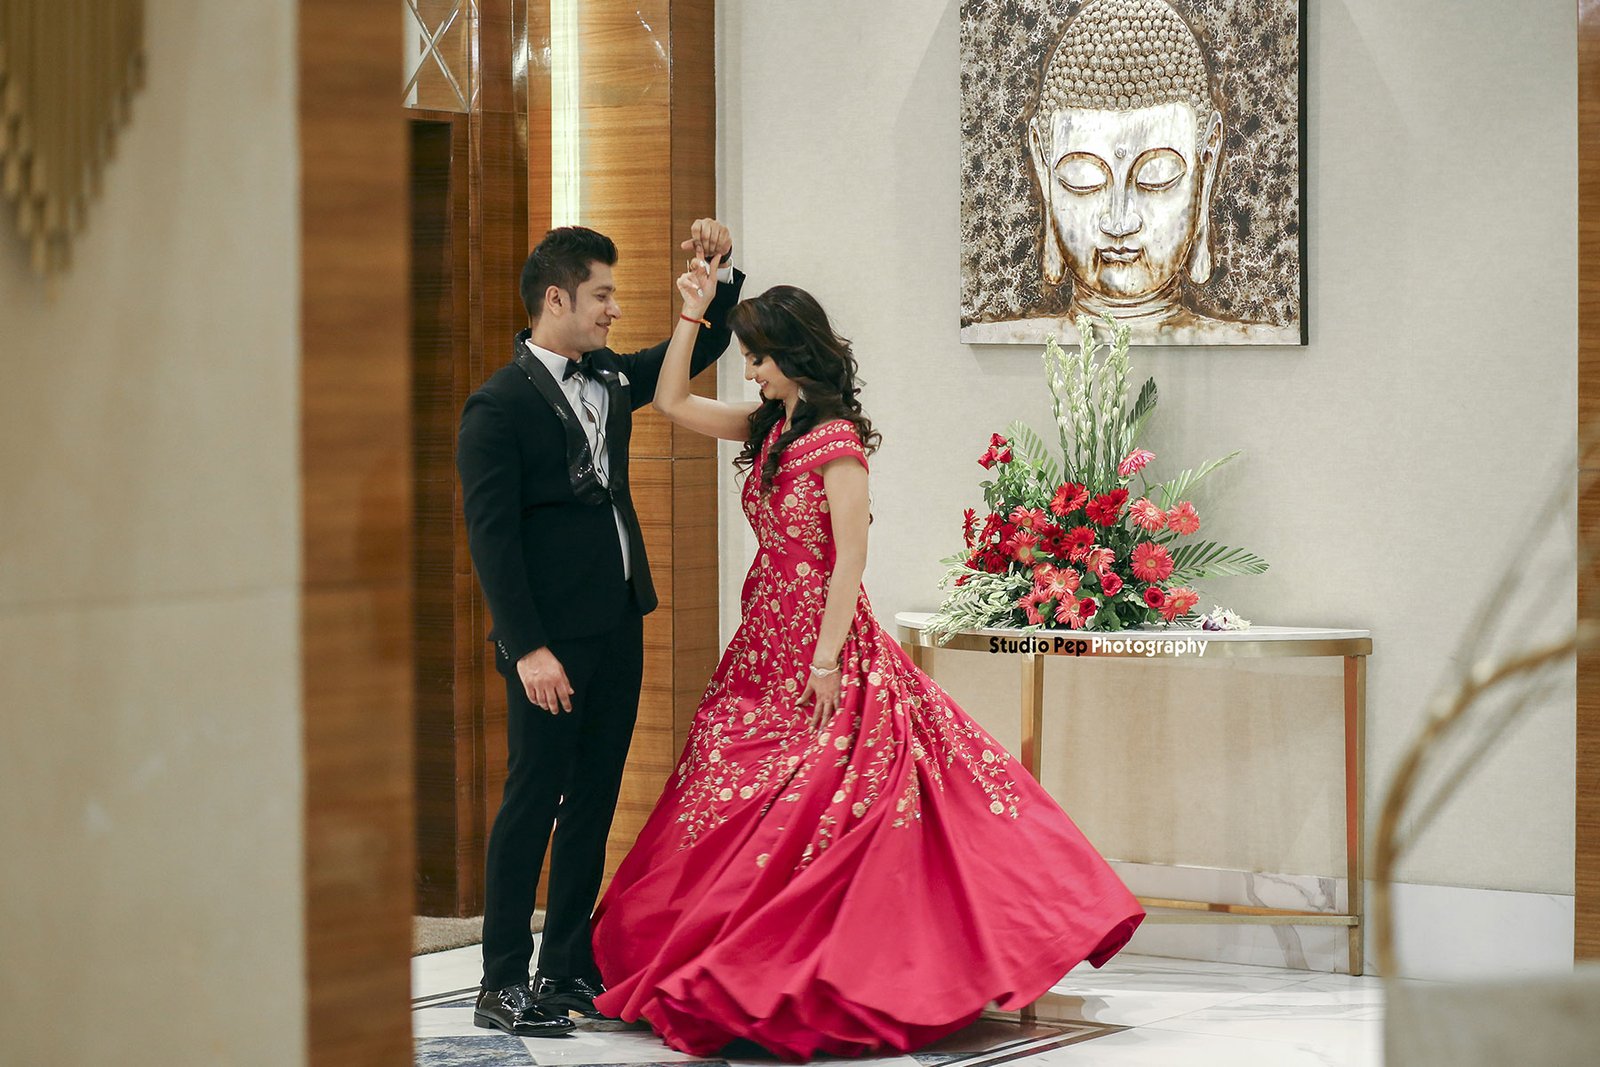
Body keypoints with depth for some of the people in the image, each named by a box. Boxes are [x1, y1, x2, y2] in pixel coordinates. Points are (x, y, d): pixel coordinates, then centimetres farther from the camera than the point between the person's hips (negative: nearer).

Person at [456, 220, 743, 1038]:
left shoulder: (609, 377, 11)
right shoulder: (499, 406, -12)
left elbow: (699, 349, 28)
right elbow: (491, 535, -15)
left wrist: (720, 268, 10)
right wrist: (527, 648, -20)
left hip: (619, 627, 8)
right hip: (552, 641, -8)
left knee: (593, 801, 12)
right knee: (533, 801, -3)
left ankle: (568, 968, 20)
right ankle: (503, 984, 4)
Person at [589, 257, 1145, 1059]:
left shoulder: (835, 440, -13)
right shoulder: (770, 427, 10)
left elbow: (850, 556, -16)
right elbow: (672, 402, 19)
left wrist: (826, 662, -19)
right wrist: (691, 314, 11)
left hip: (822, 644, -8)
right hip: (765, 645, 8)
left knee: (805, 812, -6)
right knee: (742, 811, 7)